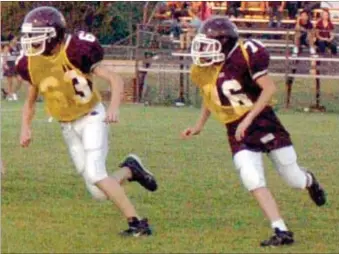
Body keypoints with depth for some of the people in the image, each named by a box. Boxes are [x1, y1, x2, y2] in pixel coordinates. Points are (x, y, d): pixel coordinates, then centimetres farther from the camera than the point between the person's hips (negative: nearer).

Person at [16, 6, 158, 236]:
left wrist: (114, 107, -36)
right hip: (68, 127, 6)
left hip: (91, 118, -6)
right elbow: (31, 101, 12)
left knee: (95, 175, -22)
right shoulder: (32, 64, -5)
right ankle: (130, 170, 28)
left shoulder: (74, 53, -22)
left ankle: (136, 223, -14)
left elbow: (116, 79, -20)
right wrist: (26, 127, -5)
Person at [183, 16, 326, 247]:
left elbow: (269, 88, -20)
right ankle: (282, 232, -8)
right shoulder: (201, 71, 1)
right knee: (254, 182, -13)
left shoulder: (243, 57, -19)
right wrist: (200, 126, 17)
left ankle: (308, 181, 44)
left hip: (263, 121, -4)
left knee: (293, 178, 6)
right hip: (237, 132, 4)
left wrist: (248, 119, -24)